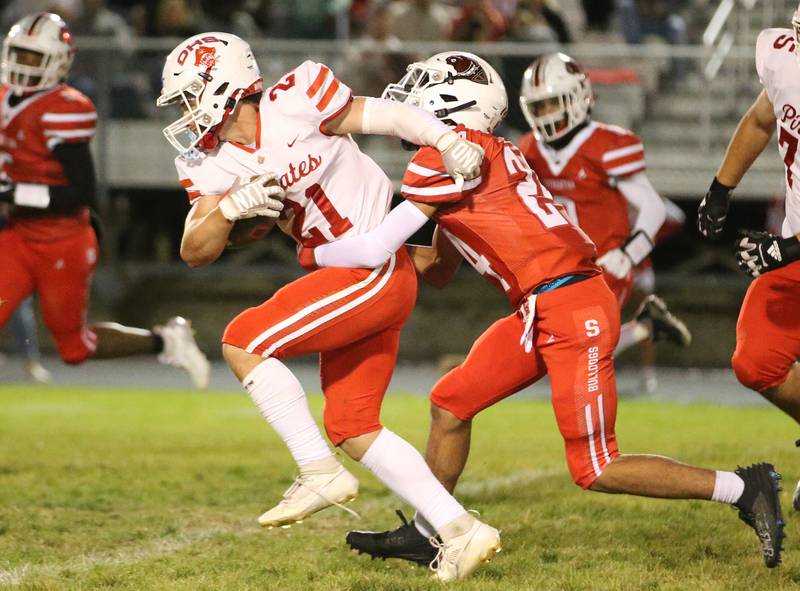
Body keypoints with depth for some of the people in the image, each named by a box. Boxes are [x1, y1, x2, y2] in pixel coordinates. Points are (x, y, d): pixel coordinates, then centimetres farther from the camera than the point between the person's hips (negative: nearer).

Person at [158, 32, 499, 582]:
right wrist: (231, 206, -18)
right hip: (349, 281, 9)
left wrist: (447, 140, -23)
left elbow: (387, 115, -7)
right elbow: (196, 252, 1)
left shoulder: (295, 104, -14)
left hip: (379, 271, -9)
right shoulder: (213, 166, 6)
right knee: (351, 428, 10)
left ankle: (320, 473, -9)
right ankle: (460, 531, 13)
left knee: (244, 342, -15)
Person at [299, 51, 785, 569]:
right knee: (451, 404, 13)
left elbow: (377, 249, -12)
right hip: (541, 312, 10)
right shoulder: (484, 154, 17)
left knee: (596, 471, -5)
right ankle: (423, 536, 25)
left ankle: (746, 488, 1)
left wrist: (314, 255, 6)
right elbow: (439, 272, 23)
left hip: (573, 312, -10)